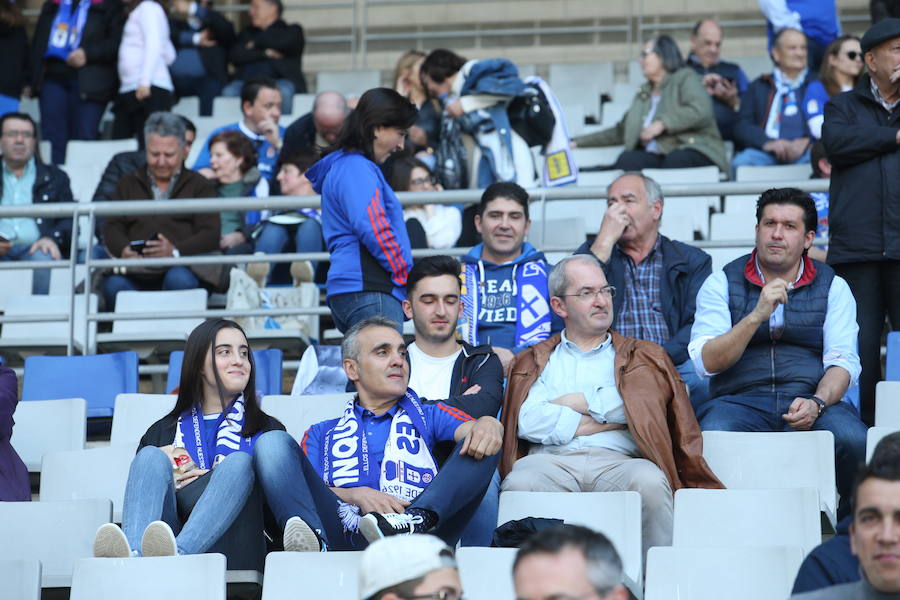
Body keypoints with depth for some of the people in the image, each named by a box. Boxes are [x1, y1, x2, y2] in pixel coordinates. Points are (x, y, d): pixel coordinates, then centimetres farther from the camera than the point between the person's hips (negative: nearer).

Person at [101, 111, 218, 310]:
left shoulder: (199, 186, 19)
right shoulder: (129, 184, 28)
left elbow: (210, 234, 4)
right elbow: (113, 227, 16)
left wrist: (176, 251, -17)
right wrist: (123, 250, -10)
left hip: (183, 266, -1)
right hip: (137, 272, 1)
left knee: (179, 279, -38)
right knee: (114, 284, -34)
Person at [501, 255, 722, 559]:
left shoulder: (644, 356, 27)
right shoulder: (533, 361, 26)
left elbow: (643, 405, 4)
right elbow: (527, 422, 4)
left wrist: (577, 402, 7)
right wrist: (605, 418, 1)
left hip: (617, 461, 0)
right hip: (552, 460, 0)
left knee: (649, 483, -36)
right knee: (519, 484, -36)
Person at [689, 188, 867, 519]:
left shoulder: (832, 286, 13)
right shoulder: (722, 283, 10)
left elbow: (842, 361, 3)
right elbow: (706, 362, -2)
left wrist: (817, 403, -19)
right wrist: (758, 315, -14)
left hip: (811, 397, 1)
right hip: (739, 401, -1)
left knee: (853, 439, -32)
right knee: (711, 439, -36)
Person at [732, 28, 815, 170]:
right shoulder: (758, 86, 22)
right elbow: (741, 126, 9)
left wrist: (808, 142, -13)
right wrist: (768, 142, -12)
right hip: (766, 153, 1)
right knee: (741, 162, -33)